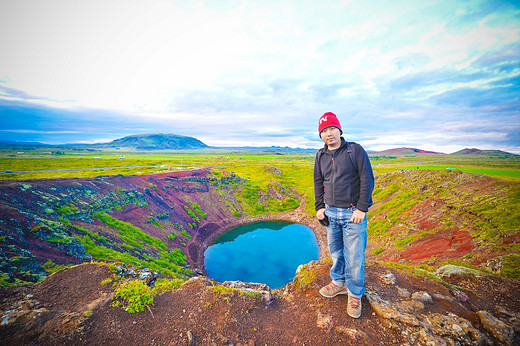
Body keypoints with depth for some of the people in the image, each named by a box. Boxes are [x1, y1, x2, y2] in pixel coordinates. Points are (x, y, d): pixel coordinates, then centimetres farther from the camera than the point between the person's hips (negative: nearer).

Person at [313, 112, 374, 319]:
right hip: (330, 213, 4)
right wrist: (319, 207, 7)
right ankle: (338, 283, 38)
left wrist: (362, 209, -12)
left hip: (352, 213, -4)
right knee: (335, 252, 16)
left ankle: (355, 294, 26)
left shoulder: (355, 150, -5)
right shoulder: (320, 156, 8)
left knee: (354, 257, 5)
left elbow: (367, 180, -8)